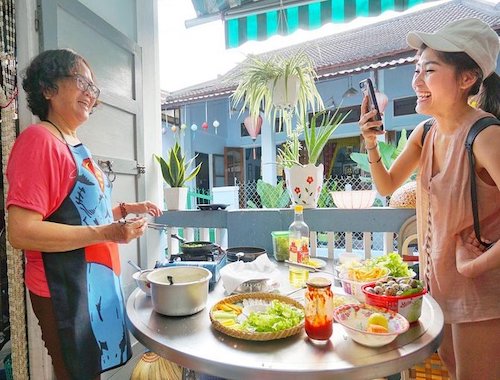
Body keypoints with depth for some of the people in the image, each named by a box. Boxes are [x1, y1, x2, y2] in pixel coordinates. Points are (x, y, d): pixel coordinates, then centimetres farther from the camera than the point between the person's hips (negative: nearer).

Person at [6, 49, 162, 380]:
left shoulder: (76, 145, 9)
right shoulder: (39, 139, -16)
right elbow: (21, 232, -23)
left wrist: (125, 209, 6)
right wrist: (107, 233, -25)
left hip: (99, 280, 8)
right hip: (66, 289, -8)